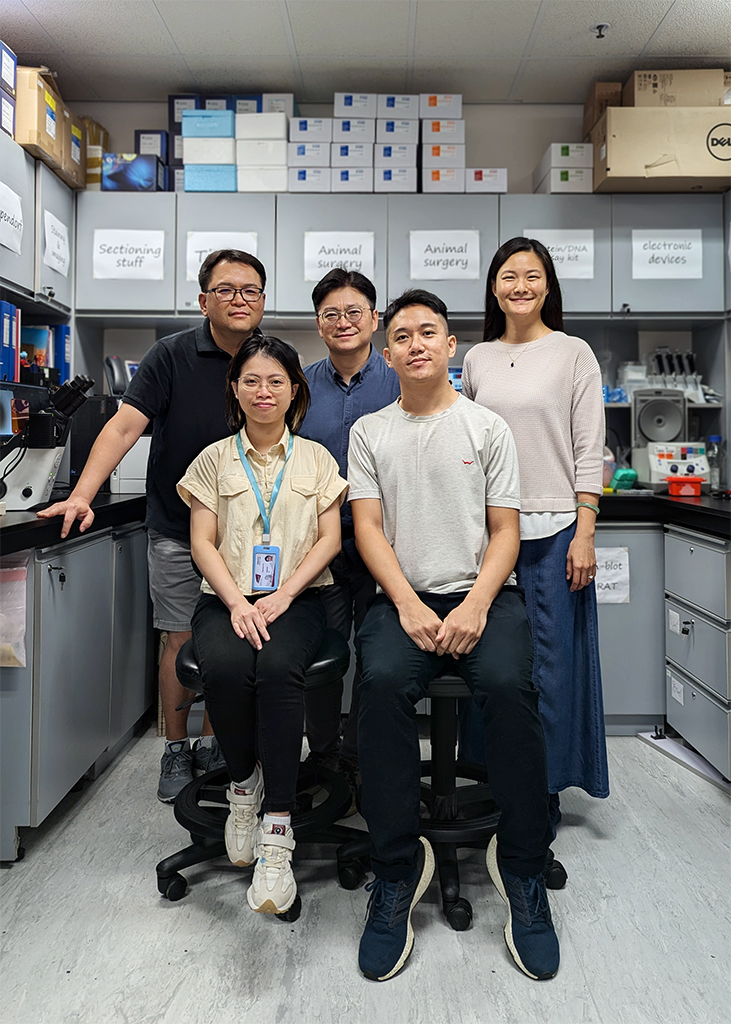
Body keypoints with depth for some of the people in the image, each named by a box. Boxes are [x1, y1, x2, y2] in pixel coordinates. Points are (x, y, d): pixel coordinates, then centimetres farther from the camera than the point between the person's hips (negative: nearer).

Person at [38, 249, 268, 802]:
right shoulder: (172, 355, -7)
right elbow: (124, 425, -15)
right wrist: (82, 495, -26)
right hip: (176, 529, -2)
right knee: (181, 639, 6)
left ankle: (213, 744, 26)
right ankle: (176, 751, 23)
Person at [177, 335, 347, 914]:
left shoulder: (315, 458, 13)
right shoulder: (215, 459, 13)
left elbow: (330, 539, 5)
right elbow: (203, 543, 5)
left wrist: (283, 595, -11)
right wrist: (238, 602, -12)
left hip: (298, 598, -1)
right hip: (227, 598, 1)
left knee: (278, 667, -33)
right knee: (226, 667, -32)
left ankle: (278, 835, -28)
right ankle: (243, 783, -2)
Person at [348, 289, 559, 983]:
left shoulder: (488, 427, 11)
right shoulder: (369, 432, 13)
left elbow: (505, 532, 6)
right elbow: (368, 528, 4)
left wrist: (477, 605, -12)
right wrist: (409, 606, -11)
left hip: (483, 593, 0)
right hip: (404, 597, 1)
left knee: (508, 685, -29)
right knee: (382, 683, -30)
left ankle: (522, 871, -8)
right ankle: (396, 871, -13)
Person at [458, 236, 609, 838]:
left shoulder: (574, 354, 3)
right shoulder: (477, 360, 12)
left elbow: (589, 453, -1)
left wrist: (584, 535, -9)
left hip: (554, 529, -3)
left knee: (552, 662, 2)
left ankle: (545, 790, 18)